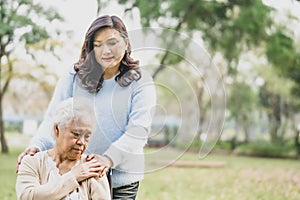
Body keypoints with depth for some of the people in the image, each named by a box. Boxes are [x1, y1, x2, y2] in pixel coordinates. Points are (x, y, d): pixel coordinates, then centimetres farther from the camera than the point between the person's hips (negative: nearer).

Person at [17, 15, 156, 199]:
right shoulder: (73, 78, 2)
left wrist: (109, 158, -28)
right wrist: (37, 146, -22)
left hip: (122, 178, -1)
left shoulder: (140, 81, -2)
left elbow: (139, 129, -13)